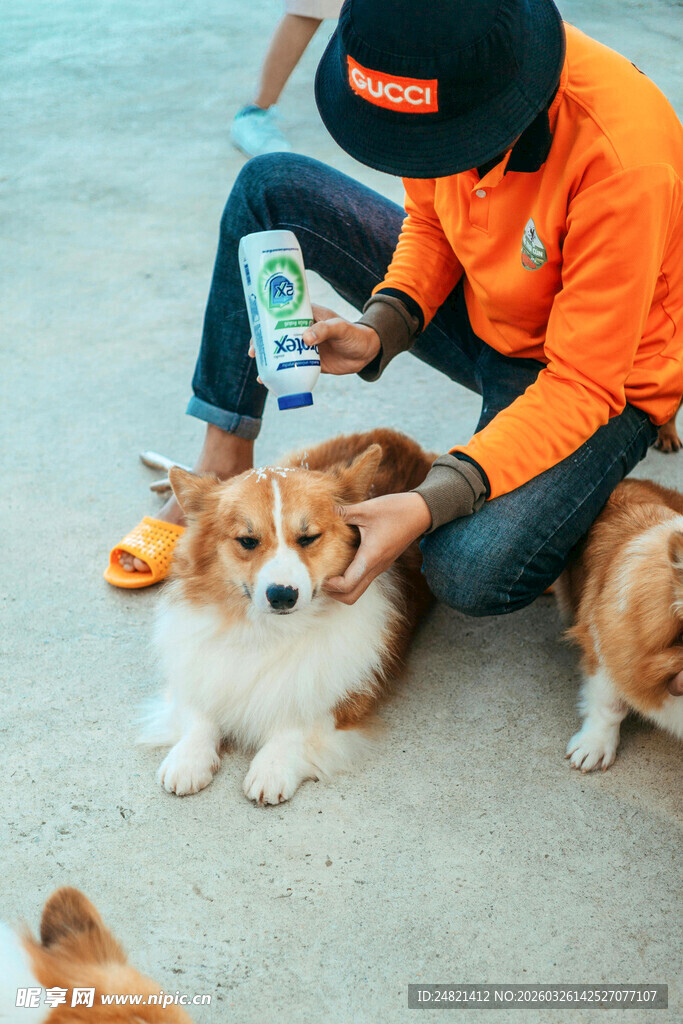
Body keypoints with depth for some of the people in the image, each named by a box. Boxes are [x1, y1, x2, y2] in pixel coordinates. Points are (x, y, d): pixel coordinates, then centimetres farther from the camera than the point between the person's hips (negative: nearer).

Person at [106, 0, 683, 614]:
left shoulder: (625, 160, -37)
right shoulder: (433, 84, -17)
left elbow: (584, 385, -31)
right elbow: (430, 221, 1)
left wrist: (428, 506, -40)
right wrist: (378, 331, -19)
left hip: (601, 383, -6)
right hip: (482, 310, 6)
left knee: (473, 574, -34)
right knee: (271, 188, -5)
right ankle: (224, 464, 1)